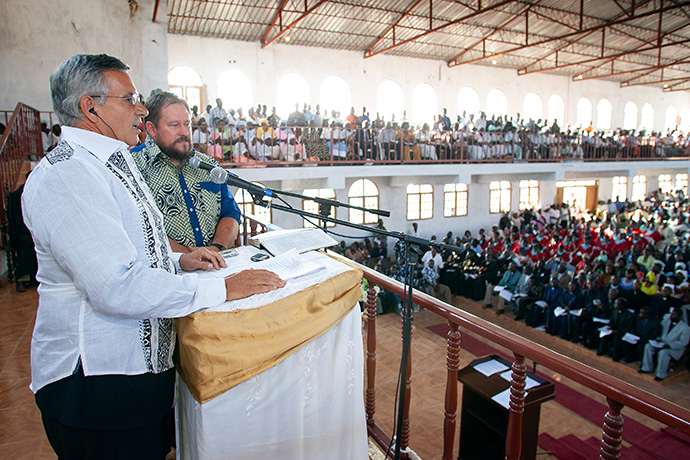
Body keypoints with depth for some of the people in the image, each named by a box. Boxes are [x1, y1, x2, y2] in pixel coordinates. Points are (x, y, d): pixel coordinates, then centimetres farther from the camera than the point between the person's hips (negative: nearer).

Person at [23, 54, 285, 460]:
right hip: (96, 379, -9)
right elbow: (117, 287, -30)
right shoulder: (64, 176, -21)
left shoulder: (116, 163, 13)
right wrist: (221, 289, -25)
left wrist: (177, 261, 7)